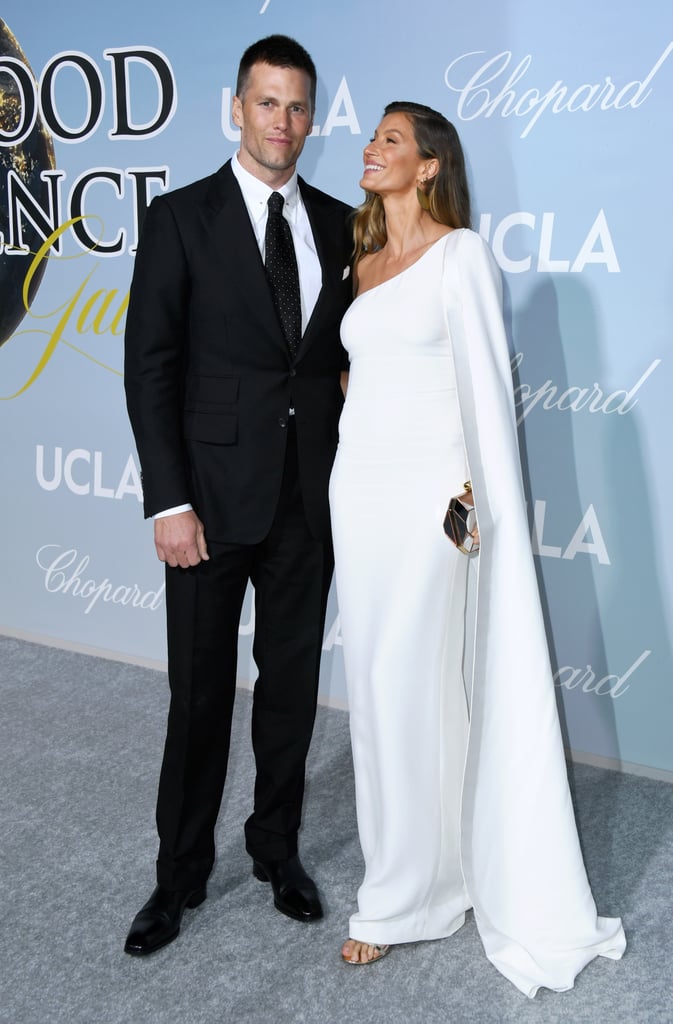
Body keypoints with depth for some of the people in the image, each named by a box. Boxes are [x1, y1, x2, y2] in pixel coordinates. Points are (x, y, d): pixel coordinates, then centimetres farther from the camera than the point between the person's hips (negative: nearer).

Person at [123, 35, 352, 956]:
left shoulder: (339, 225, 8)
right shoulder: (180, 218, -3)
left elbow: (350, 353, 12)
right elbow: (150, 368, -7)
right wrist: (169, 502, -13)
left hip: (310, 499, 3)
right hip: (214, 498, -3)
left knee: (292, 683, 14)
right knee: (199, 695, 7)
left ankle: (277, 847, 33)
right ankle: (181, 874, 26)